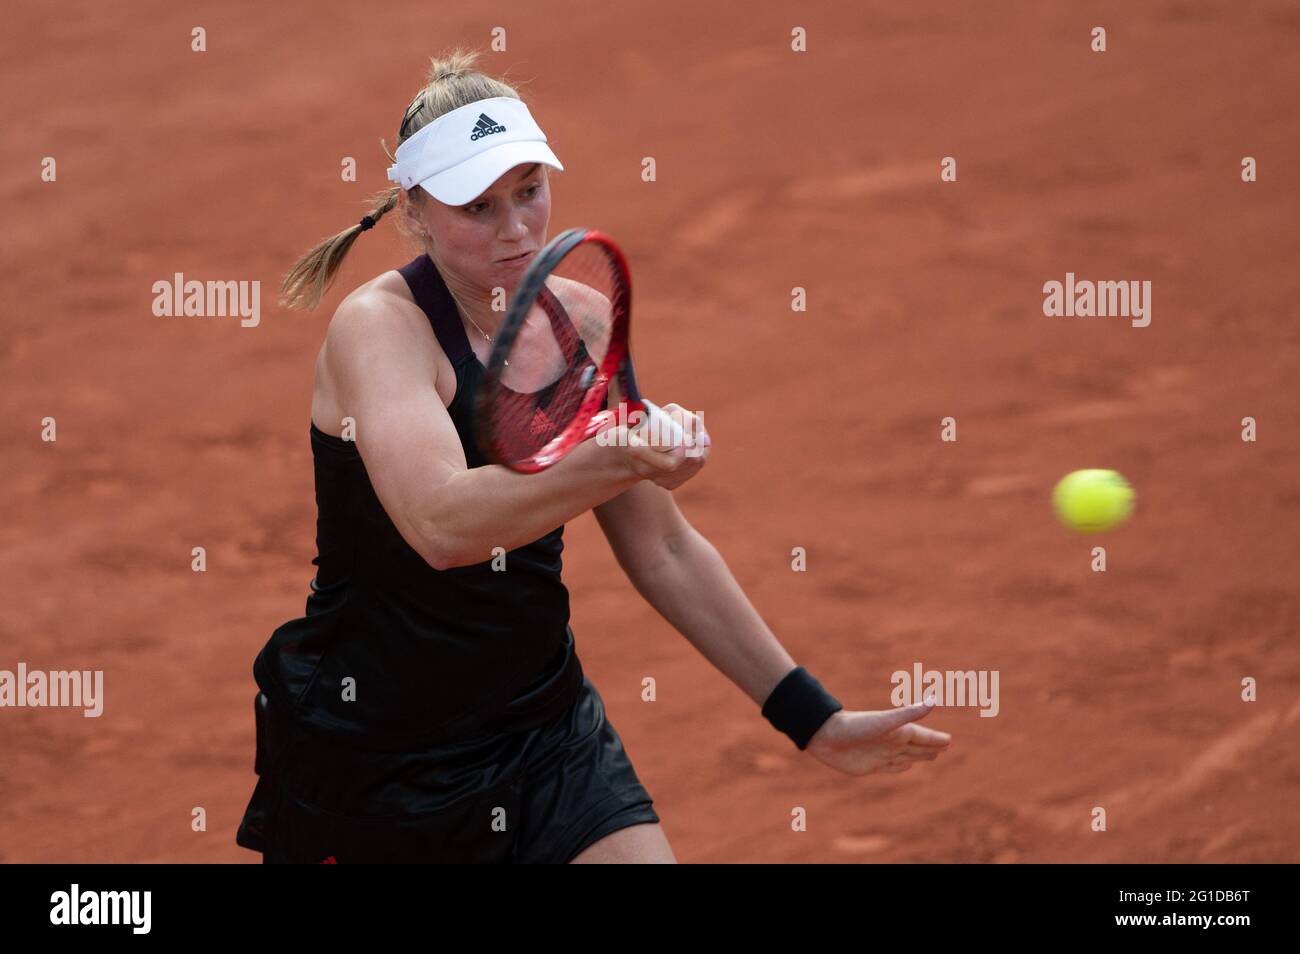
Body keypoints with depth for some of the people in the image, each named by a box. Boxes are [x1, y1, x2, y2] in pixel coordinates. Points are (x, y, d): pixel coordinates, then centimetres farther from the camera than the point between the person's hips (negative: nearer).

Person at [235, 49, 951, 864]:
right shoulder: (377, 327, -15)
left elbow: (664, 548, 12)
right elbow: (441, 523, -33)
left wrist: (811, 715, 10)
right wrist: (622, 459, -46)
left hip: (547, 734, 4)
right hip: (372, 759, -4)